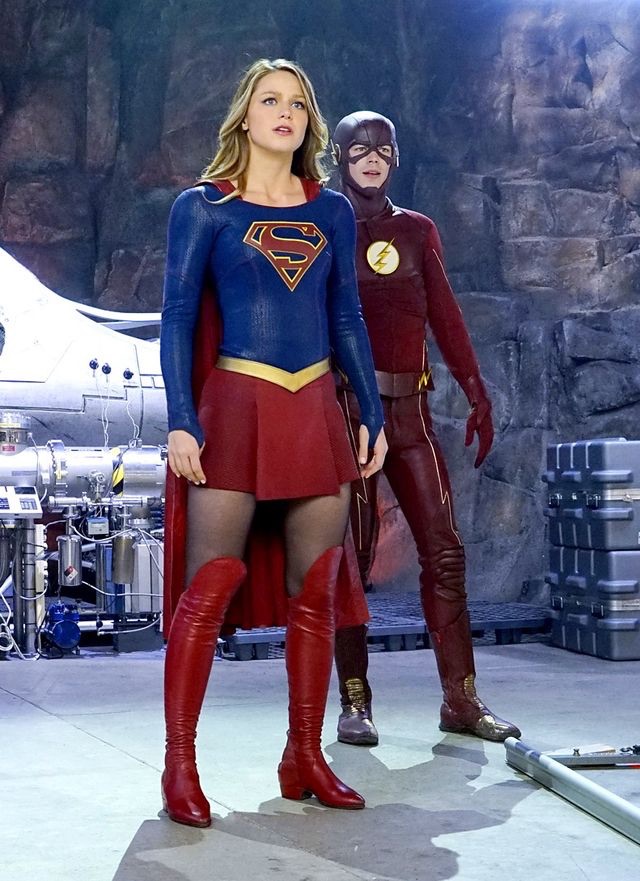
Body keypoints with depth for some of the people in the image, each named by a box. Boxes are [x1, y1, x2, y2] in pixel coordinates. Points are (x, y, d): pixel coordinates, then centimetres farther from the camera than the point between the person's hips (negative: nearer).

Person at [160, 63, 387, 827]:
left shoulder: (332, 211, 12)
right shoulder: (203, 207, 2)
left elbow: (347, 319, 15)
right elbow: (177, 318, -3)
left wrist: (372, 412, 10)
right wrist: (181, 422, -12)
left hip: (317, 414, 4)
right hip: (234, 410, -4)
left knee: (314, 593, 5)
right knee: (208, 589, -6)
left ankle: (305, 760, 16)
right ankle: (179, 768, 3)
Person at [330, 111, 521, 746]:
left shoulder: (417, 231, 16)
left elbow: (445, 316, 12)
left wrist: (476, 392, 4)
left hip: (410, 408, 3)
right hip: (346, 405, -3)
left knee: (444, 549, -3)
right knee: (352, 553, -1)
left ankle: (461, 698, 2)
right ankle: (353, 702, 5)